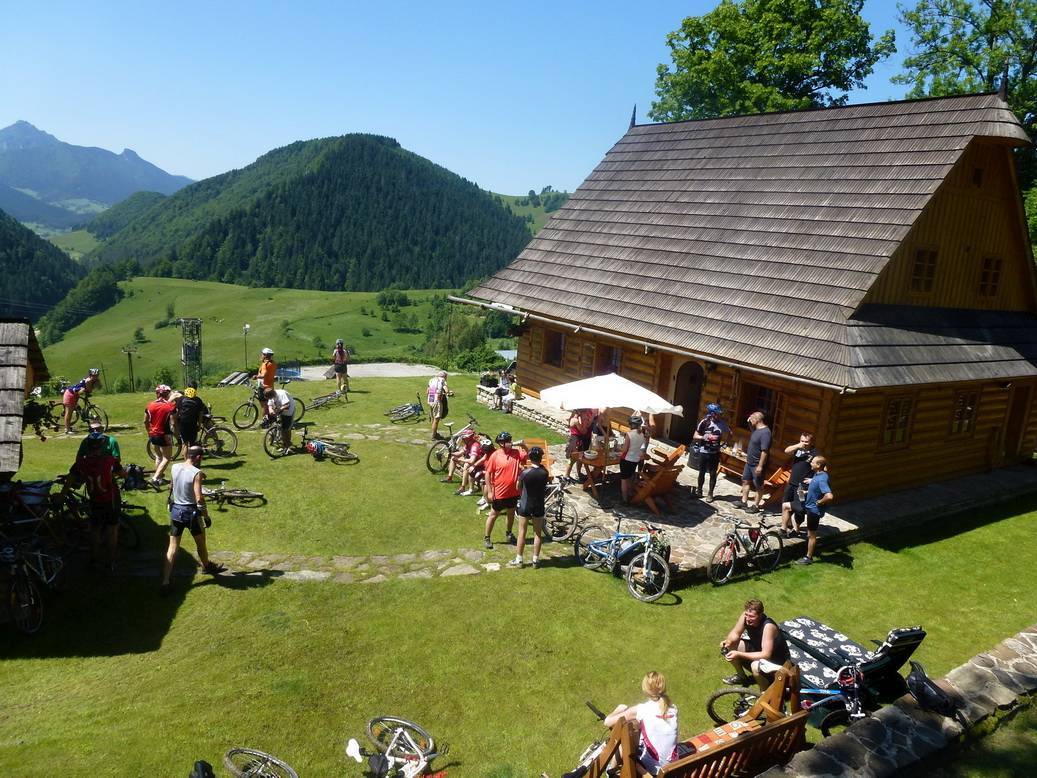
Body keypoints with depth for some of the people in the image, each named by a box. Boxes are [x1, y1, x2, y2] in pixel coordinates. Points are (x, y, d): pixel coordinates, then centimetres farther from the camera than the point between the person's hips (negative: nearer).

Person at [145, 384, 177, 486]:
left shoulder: (150, 405, 1)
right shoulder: (170, 406, -13)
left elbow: (145, 422, 9)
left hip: (153, 435, 6)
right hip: (164, 436, -5)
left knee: (158, 456, 22)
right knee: (166, 458, 4)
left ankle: (158, 477, 27)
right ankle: (156, 477, -9)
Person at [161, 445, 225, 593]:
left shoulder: (175, 467, -2)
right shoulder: (197, 473, -21)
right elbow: (199, 499, -25)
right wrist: (206, 516, -12)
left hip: (175, 510, 5)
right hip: (191, 512, -5)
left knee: (173, 547, 8)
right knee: (201, 544, 20)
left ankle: (165, 583, 3)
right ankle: (207, 566, 44)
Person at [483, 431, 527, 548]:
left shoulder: (516, 452, -4)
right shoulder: (495, 456, -15)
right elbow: (488, 474, -11)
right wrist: (490, 491, -11)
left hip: (513, 492, 5)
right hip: (499, 493, -4)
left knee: (511, 514, 21)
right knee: (493, 515, 9)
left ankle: (509, 534, 42)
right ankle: (486, 538, 23)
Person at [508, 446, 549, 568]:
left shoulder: (524, 472, -15)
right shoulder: (545, 473, -11)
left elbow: (518, 488, -1)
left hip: (525, 505, -1)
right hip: (539, 506, 1)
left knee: (522, 533, 8)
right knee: (538, 533, 12)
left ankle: (519, 560, 14)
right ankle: (535, 560, 16)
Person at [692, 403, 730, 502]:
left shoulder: (722, 423, -5)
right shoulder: (704, 422, -12)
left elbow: (728, 438, 4)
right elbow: (695, 436, -6)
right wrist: (703, 437, -25)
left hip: (715, 453, 1)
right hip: (703, 452, -1)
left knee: (713, 474, 5)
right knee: (702, 472, 12)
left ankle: (710, 494, 18)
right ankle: (699, 490, 29)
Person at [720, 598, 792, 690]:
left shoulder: (768, 626, -36)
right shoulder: (746, 615, -18)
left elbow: (766, 655, -37)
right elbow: (735, 633, -5)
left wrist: (739, 654, -41)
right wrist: (728, 641, -28)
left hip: (776, 660, -7)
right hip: (758, 649, 7)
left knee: (756, 666, -36)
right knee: (731, 646, -6)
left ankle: (765, 693, -5)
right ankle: (741, 677, 19)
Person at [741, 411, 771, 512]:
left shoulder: (765, 432, -24)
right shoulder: (756, 429, 6)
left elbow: (764, 451, -27)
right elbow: (752, 430, 33)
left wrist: (760, 466, -27)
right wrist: (749, 423, 11)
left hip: (757, 465, -10)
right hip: (749, 462, 10)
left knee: (758, 486, 5)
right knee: (745, 481, 16)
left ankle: (756, 505, 15)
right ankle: (744, 502, 26)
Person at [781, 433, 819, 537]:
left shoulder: (815, 453, -12)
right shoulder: (798, 448, 3)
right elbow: (787, 451, -11)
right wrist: (798, 446, -24)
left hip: (802, 485, -6)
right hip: (791, 483, 6)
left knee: (798, 508, 1)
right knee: (785, 505, 14)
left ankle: (796, 529, 17)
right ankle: (788, 525, 31)